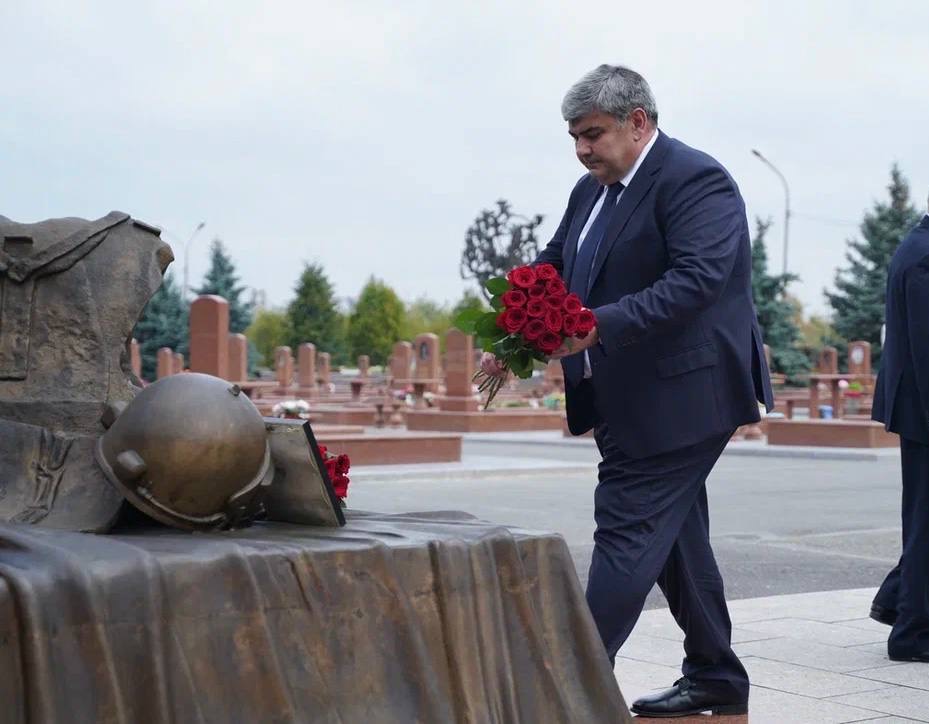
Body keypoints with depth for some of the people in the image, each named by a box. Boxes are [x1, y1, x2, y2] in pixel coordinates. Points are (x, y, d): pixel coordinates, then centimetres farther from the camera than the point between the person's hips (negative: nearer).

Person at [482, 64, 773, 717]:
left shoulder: (695, 181, -13)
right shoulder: (591, 191, 14)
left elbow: (697, 279, -25)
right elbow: (552, 268, 14)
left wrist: (598, 327, -32)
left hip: (680, 397, -9)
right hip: (631, 401, 9)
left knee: (628, 529, -9)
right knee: (674, 535, 15)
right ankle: (716, 680, 27)